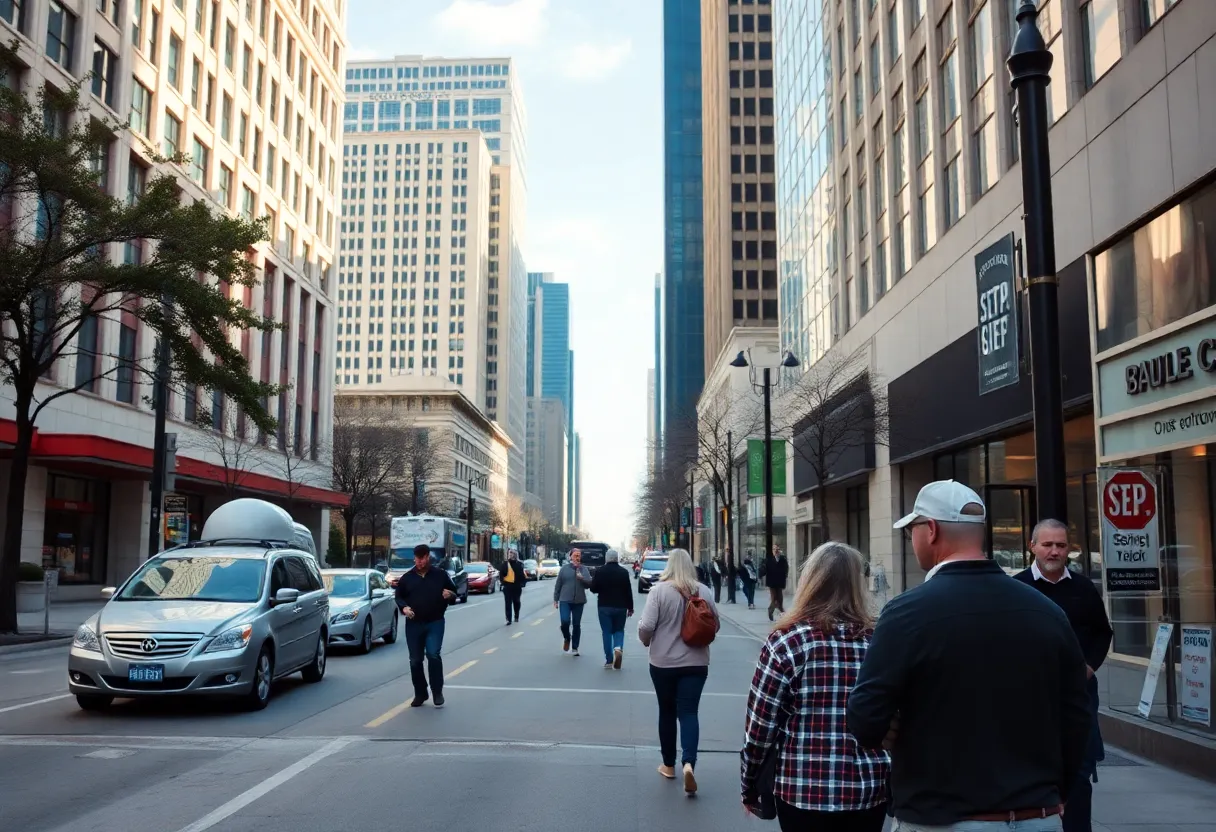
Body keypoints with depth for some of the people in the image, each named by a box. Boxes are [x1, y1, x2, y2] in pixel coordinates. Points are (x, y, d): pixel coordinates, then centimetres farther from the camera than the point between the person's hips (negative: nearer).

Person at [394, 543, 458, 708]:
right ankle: (420, 694, 19)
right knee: (415, 660, 5)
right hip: (413, 624, 2)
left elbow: (454, 594, 10)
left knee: (433, 654, -18)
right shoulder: (407, 578, 7)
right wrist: (404, 607, -10)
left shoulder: (441, 575, 4)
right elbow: (398, 597, 11)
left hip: (435, 623, -2)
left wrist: (450, 595, -14)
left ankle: (438, 692, -5)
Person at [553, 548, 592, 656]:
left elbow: (590, 583, -1)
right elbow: (558, 585, 5)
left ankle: (575, 647, 18)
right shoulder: (564, 569, 1)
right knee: (565, 622, -14)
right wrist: (555, 599, 3)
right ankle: (567, 639, 16)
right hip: (565, 600, -1)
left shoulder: (584, 569, 4)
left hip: (579, 601, 2)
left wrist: (582, 578, -20)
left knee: (577, 625, 6)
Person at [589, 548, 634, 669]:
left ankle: (609, 660, 5)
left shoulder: (599, 571, -5)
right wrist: (630, 607, 5)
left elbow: (593, 589, -2)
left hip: (604, 607, -1)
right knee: (619, 630, 15)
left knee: (607, 632, 7)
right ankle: (618, 648, -14)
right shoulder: (624, 572, -4)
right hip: (620, 607, 1)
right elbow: (628, 591, -3)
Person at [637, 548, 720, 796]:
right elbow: (715, 625, 9)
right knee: (689, 712, 1)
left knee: (667, 712, 13)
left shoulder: (660, 589, -11)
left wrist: (646, 641, 7)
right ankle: (688, 763, -19)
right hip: (696, 662, 1)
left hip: (663, 662, -1)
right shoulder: (703, 591, -1)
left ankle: (669, 765, 25)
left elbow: (646, 626, -14)